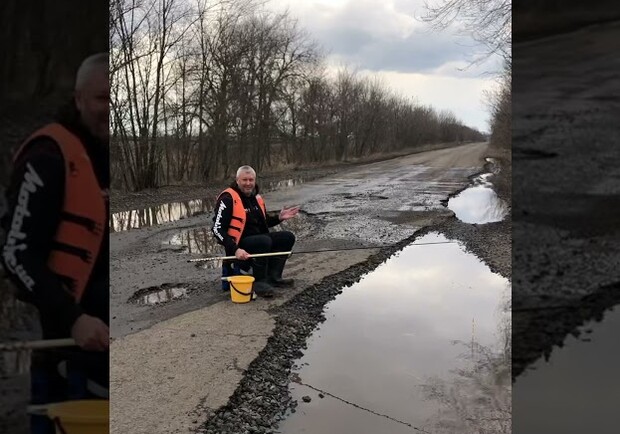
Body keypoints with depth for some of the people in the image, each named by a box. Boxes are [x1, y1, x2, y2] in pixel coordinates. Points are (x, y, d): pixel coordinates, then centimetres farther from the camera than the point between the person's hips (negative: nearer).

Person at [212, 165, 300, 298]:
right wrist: (235, 249, -29)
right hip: (238, 244, -8)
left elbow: (264, 221, 25)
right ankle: (259, 282, -19)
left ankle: (272, 277, -3)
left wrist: (279, 217, 4)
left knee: (287, 237, -1)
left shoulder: (256, 197, 11)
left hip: (258, 239, 9)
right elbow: (217, 229, -20)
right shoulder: (228, 199, -15)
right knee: (264, 241, -34)